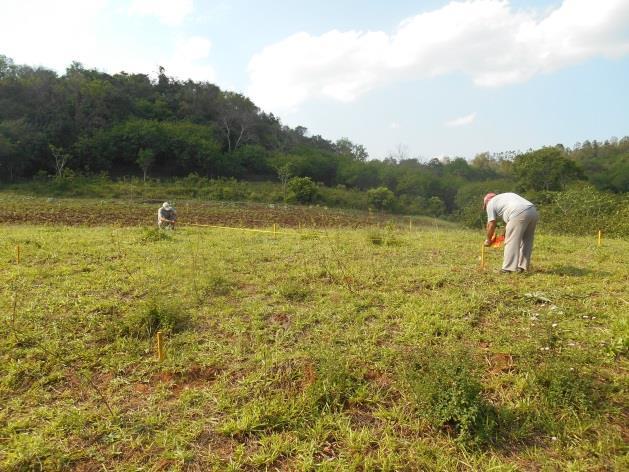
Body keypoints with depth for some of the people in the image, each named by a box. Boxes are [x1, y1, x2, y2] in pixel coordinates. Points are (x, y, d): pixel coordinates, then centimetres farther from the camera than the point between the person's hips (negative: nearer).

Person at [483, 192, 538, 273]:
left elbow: (491, 225, 10)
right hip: (533, 211, 8)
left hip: (520, 214, -8)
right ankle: (523, 266, 21)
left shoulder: (491, 203, 15)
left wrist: (488, 240, 22)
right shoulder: (506, 196, 37)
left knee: (511, 242, -1)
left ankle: (508, 268, -2)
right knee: (526, 241, 16)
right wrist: (505, 233, 40)